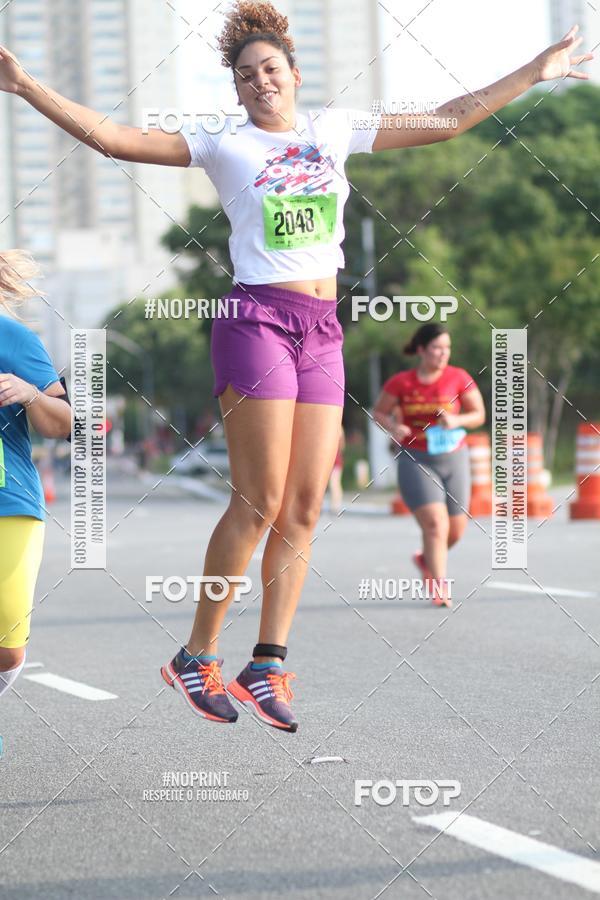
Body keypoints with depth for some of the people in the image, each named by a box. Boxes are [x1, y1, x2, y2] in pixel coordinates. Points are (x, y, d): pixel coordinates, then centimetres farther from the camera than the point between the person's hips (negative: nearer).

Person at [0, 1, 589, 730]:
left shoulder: (336, 130, 15)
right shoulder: (223, 145, 3)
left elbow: (448, 122, 20)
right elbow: (111, 137, -4)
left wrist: (534, 73, 21)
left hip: (323, 331, 5)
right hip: (257, 320, -5)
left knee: (304, 508, 2)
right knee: (259, 504, -10)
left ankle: (268, 665, 7)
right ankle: (196, 658, 0)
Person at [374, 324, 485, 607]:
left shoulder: (458, 378, -3)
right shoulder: (401, 382, -4)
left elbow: (479, 414, 4)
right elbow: (379, 412, 7)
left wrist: (457, 421, -17)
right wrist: (393, 427, -14)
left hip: (453, 459, 3)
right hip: (415, 462, -2)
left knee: (456, 529, 7)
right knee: (436, 523, -19)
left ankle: (427, 558, 38)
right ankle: (439, 587, -12)